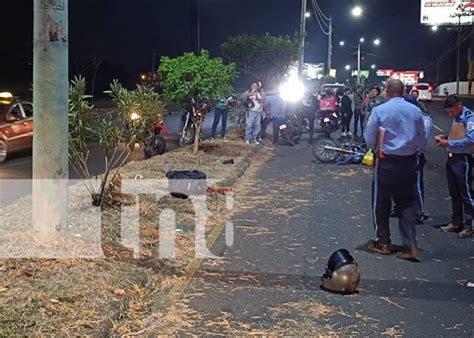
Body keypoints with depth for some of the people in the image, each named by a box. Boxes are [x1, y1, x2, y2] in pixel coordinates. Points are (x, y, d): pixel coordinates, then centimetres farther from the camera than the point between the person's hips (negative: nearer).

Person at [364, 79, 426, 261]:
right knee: (408, 203, 9)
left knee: (381, 202, 11)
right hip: (409, 162, 3)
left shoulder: (379, 110, -9)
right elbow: (422, 140, 5)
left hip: (386, 161, -2)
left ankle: (383, 242, 20)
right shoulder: (415, 111, -1)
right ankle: (410, 246, 1)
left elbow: (369, 137, -3)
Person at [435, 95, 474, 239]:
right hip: (452, 157, 9)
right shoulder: (456, 118, 12)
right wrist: (445, 138, 4)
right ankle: (456, 223, 26)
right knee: (454, 193, 15)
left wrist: (449, 144, -21)